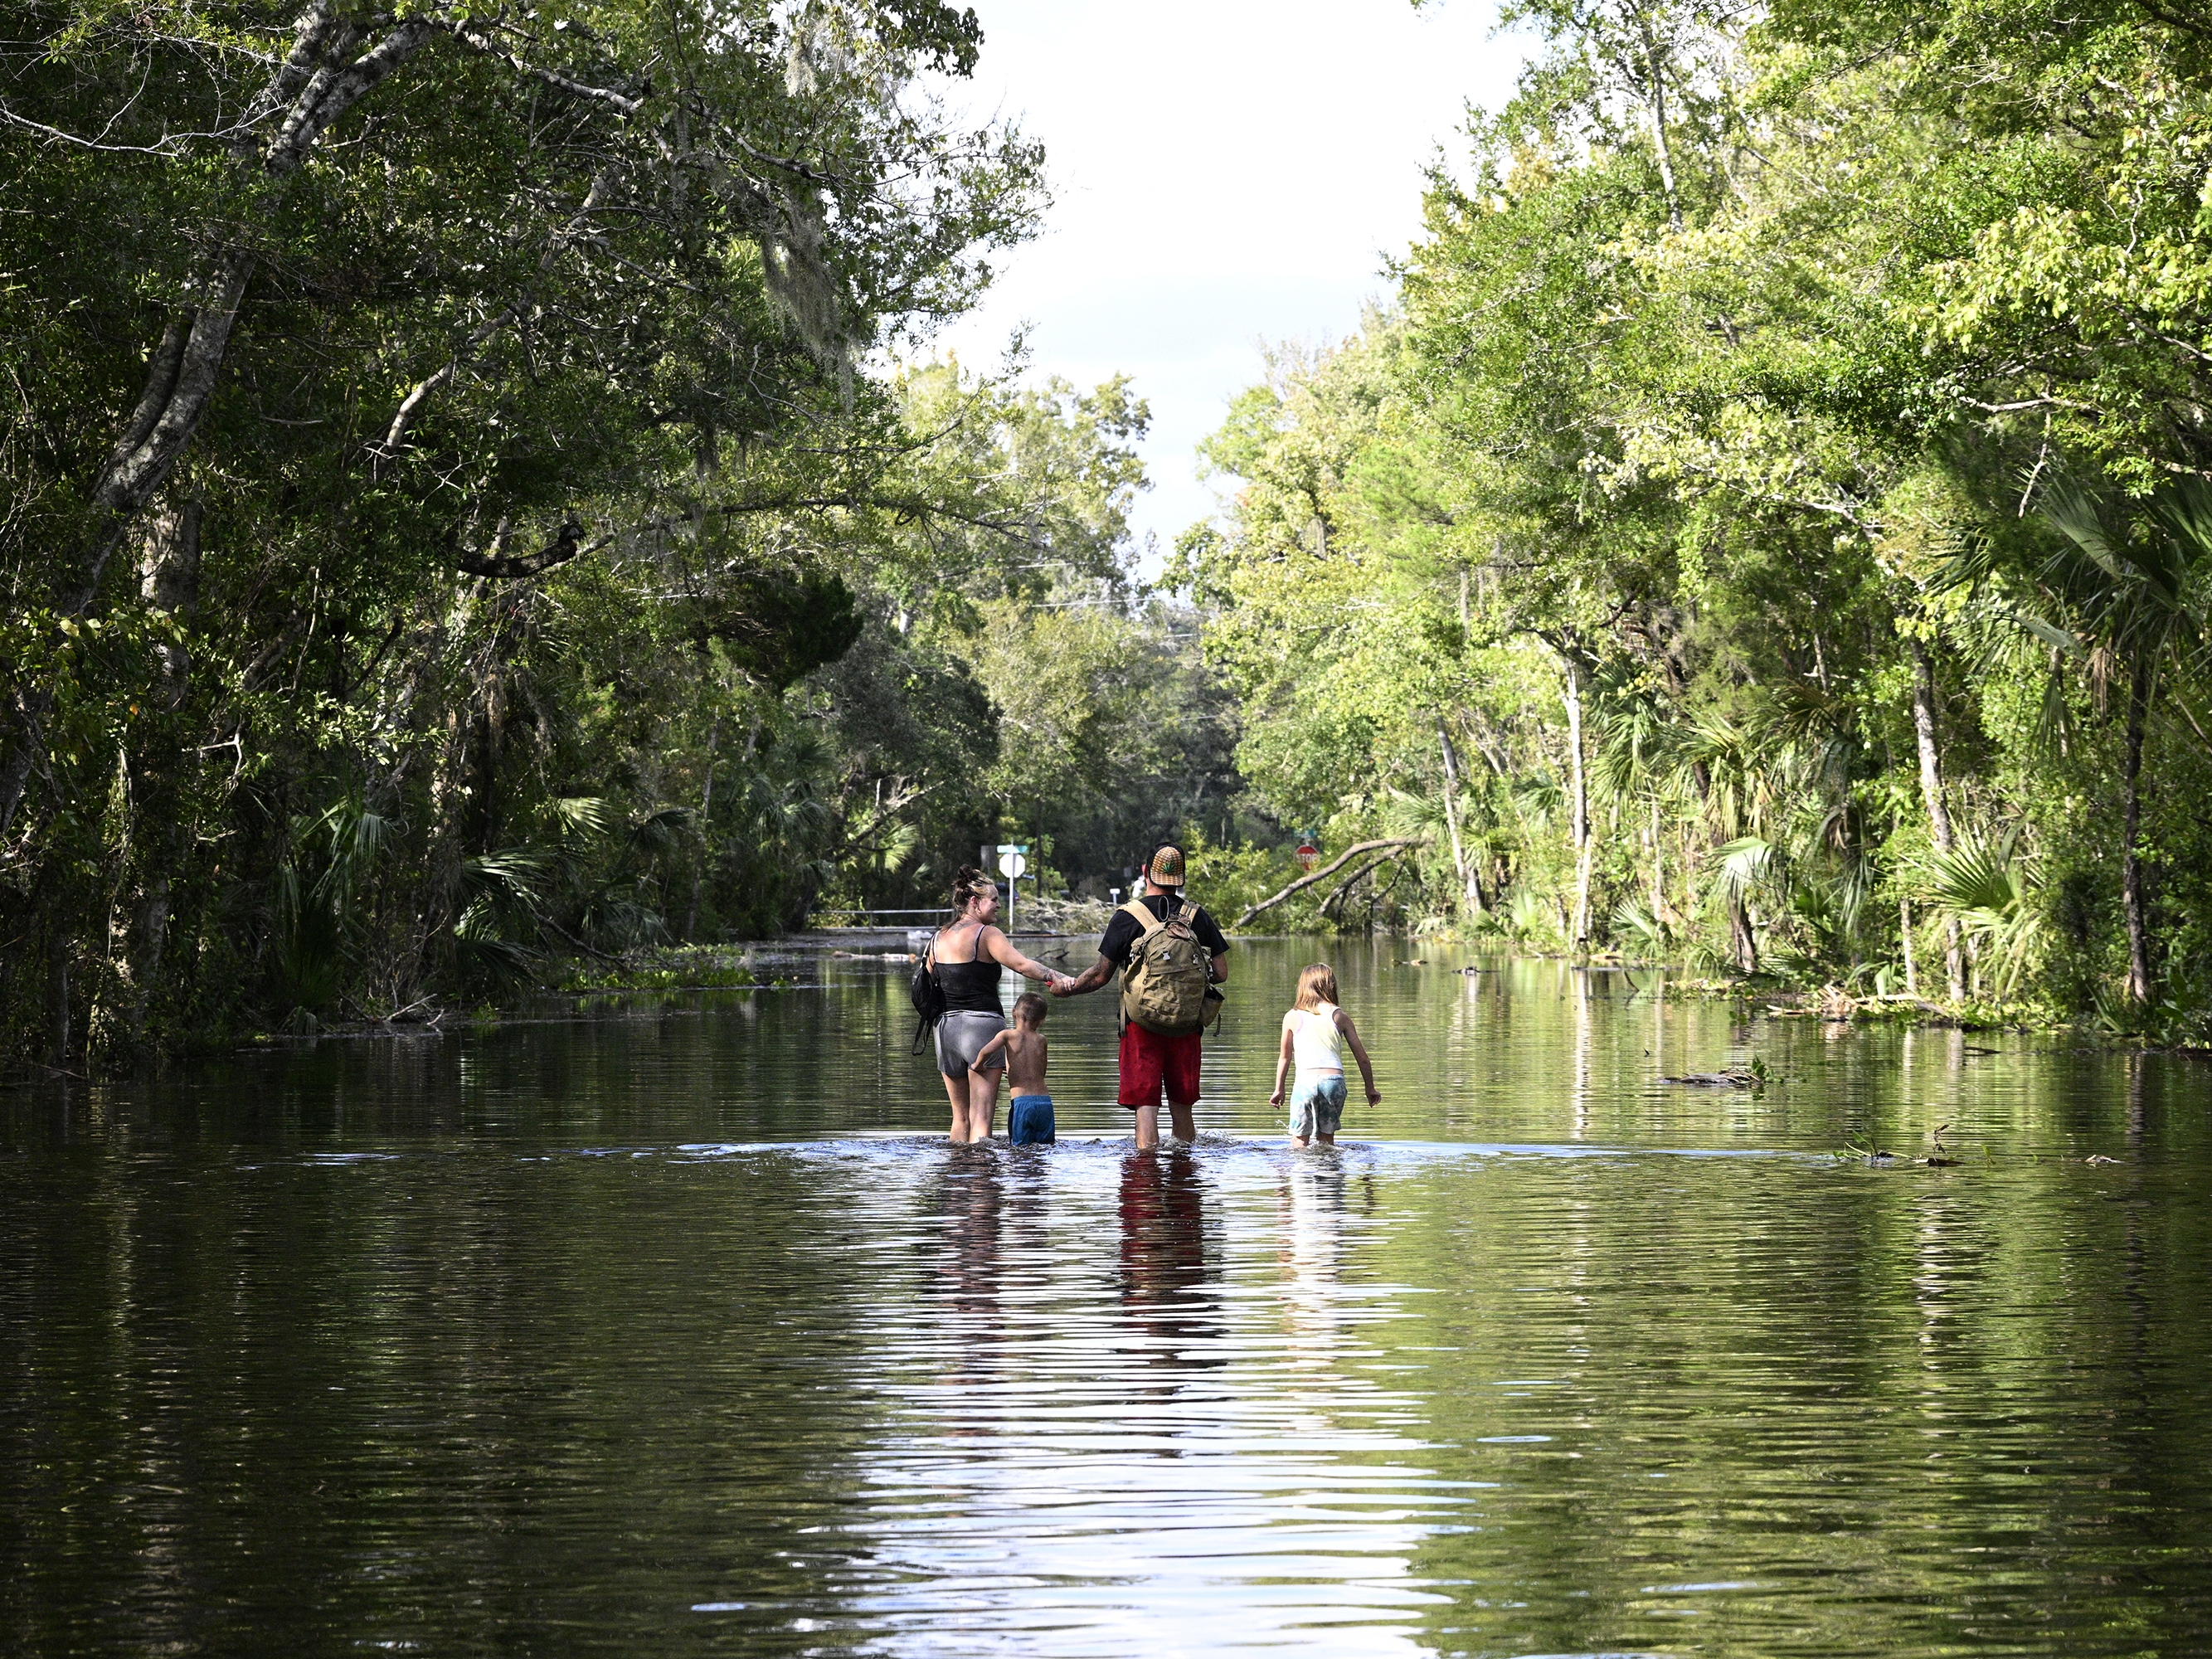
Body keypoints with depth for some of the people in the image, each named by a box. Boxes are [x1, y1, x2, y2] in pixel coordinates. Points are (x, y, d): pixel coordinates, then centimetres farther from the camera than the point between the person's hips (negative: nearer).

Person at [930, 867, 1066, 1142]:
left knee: (961, 1117, 14)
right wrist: (1059, 979, -30)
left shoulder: (938, 939, 13)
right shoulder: (986, 934, -7)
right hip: (982, 1024, -6)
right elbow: (1021, 964, -22)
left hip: (946, 1026, 6)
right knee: (981, 1118, -10)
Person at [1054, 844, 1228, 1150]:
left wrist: (1065, 988, 15)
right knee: (1182, 1105, 14)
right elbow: (1221, 973, 5)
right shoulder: (1198, 917, 4)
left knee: (1145, 1103, -4)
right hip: (1186, 1025, 3)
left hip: (1141, 1023, -3)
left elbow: (1100, 975, -2)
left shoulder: (1128, 917, -4)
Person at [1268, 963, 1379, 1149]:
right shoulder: (1340, 1016, 10)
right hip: (1334, 1079, 1)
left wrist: (1279, 1089, 28)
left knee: (1299, 1141, 4)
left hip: (1305, 1081, -1)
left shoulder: (1293, 1017, 9)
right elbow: (1361, 1055, 13)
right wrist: (1370, 1088, 23)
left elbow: (1284, 1057, 18)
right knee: (1326, 1138, 10)